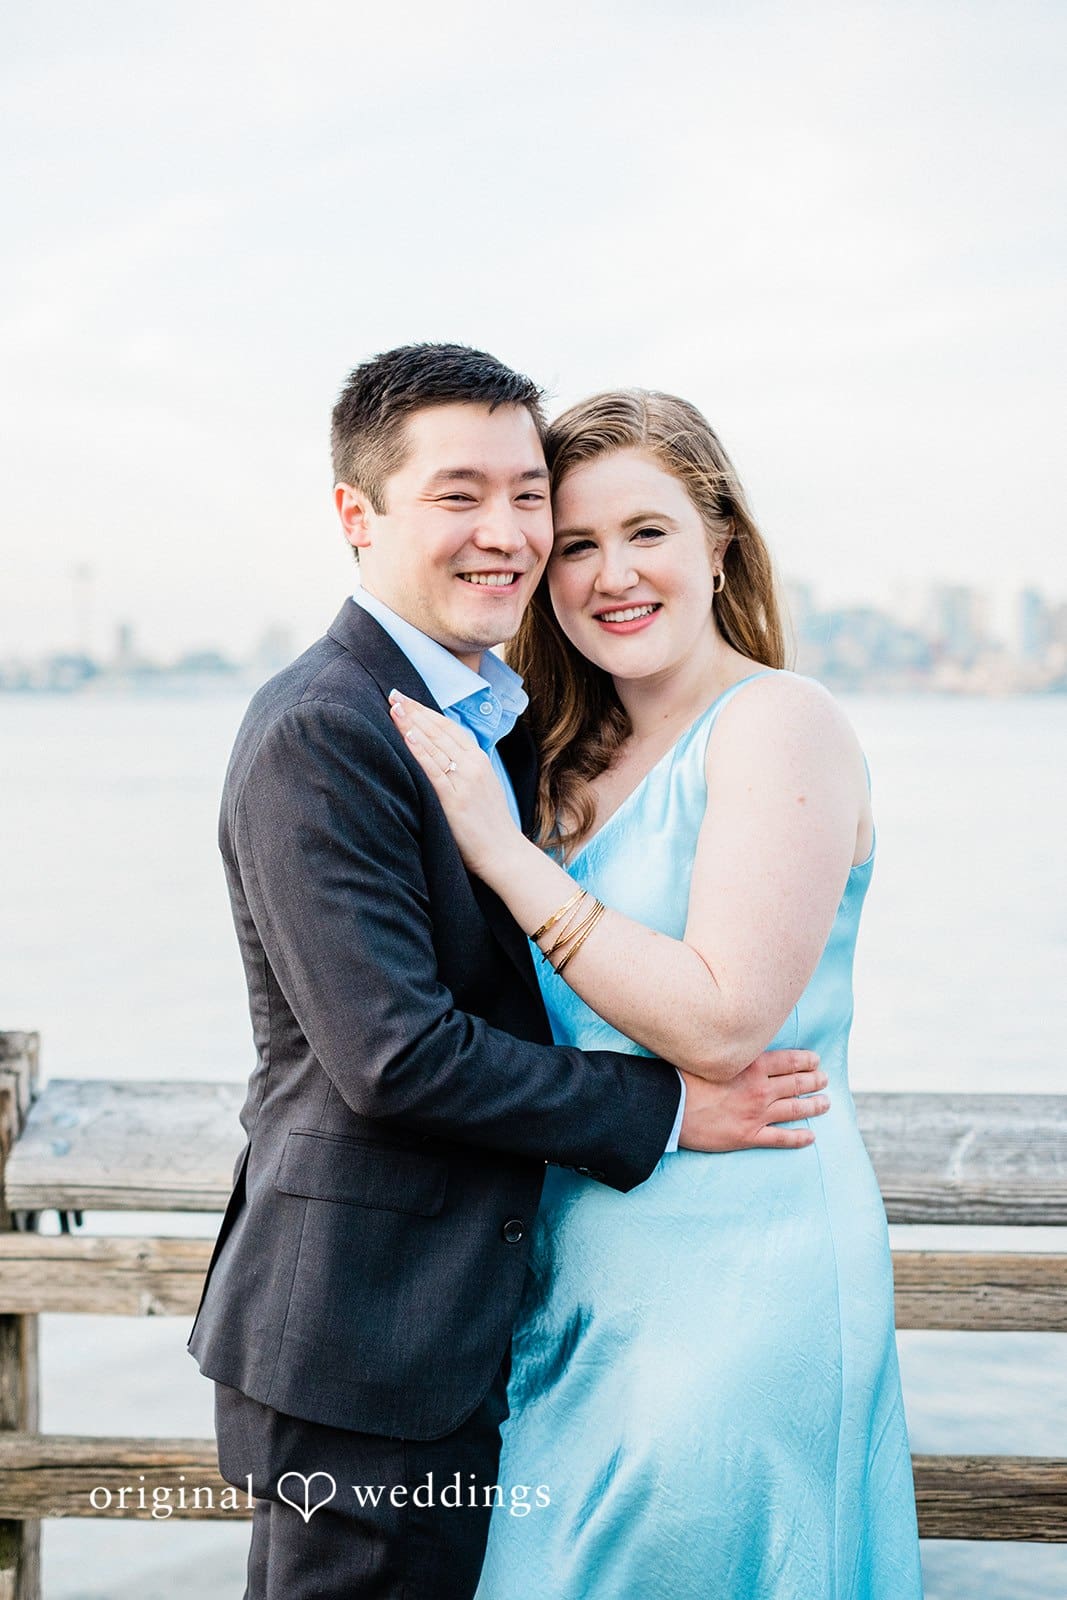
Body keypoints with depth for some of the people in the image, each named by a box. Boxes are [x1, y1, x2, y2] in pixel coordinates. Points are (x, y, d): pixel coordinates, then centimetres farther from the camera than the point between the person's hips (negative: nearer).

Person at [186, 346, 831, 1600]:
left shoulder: (502, 719, 13)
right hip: (362, 1349, -9)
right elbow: (393, 1058, -23)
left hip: (474, 1326, 9)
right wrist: (665, 1109, -15)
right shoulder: (317, 733, -17)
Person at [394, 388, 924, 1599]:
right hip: (591, 1270, 8)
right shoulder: (584, 760, 10)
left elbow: (721, 1023, -22)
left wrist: (502, 852, -20)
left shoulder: (778, 726, -13)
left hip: (737, 1281, -8)